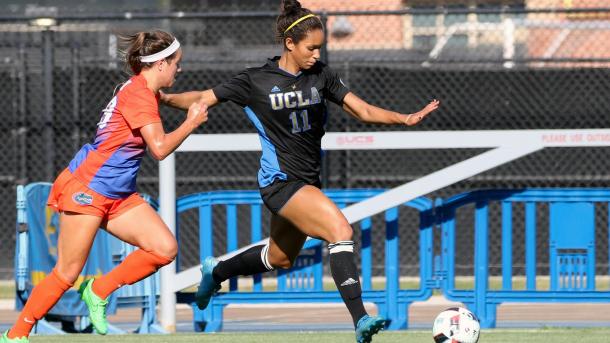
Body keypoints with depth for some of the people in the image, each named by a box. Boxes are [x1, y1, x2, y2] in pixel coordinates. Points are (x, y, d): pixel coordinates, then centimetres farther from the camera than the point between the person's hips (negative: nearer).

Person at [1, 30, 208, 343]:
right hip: (87, 188, -9)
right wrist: (192, 123, -11)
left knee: (165, 249, -5)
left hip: (119, 196, 9)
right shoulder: (138, 93, -18)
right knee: (68, 272, -7)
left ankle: (98, 292, 7)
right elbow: (159, 148, -24)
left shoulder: (144, 92, 10)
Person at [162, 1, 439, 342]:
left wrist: (404, 119, -16)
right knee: (340, 229, -26)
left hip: (308, 182, 7)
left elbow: (364, 110, -1)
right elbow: (203, 98, -2)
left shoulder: (321, 75, 1)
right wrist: (166, 98, -18)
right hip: (281, 181, -7)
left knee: (280, 259, 23)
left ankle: (215, 272, 50)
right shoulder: (256, 81, -9)